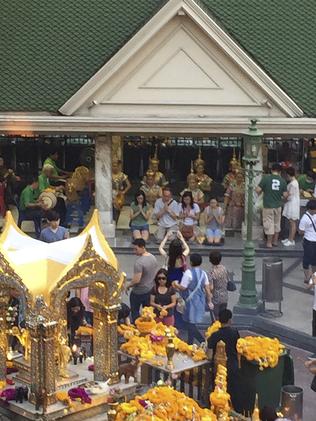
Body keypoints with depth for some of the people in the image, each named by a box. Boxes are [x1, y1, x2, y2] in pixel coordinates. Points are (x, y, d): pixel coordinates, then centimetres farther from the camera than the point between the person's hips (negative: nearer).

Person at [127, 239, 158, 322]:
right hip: (150, 290, 8)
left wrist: (129, 286, -11)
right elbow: (155, 274, 10)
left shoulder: (139, 262, -27)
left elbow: (136, 280, -28)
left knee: (135, 312, 9)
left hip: (138, 292, -7)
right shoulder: (153, 258, -1)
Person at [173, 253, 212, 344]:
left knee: (190, 324, -1)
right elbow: (207, 288, 3)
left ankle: (203, 342, -10)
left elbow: (183, 287, -15)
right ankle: (190, 343, 25)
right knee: (191, 323, 19)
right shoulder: (203, 273, 2)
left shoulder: (188, 273, -17)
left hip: (191, 301, -7)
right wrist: (209, 302, 11)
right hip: (201, 301, 7)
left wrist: (176, 284, 5)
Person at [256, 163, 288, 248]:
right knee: (277, 223, 17)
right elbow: (285, 195, -2)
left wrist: (261, 192, 8)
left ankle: (269, 243, 9)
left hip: (268, 206, -3)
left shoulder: (266, 178, -10)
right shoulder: (282, 180, -2)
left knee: (269, 224, 4)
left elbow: (258, 190, -13)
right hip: (278, 206, 3)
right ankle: (275, 241, 26)